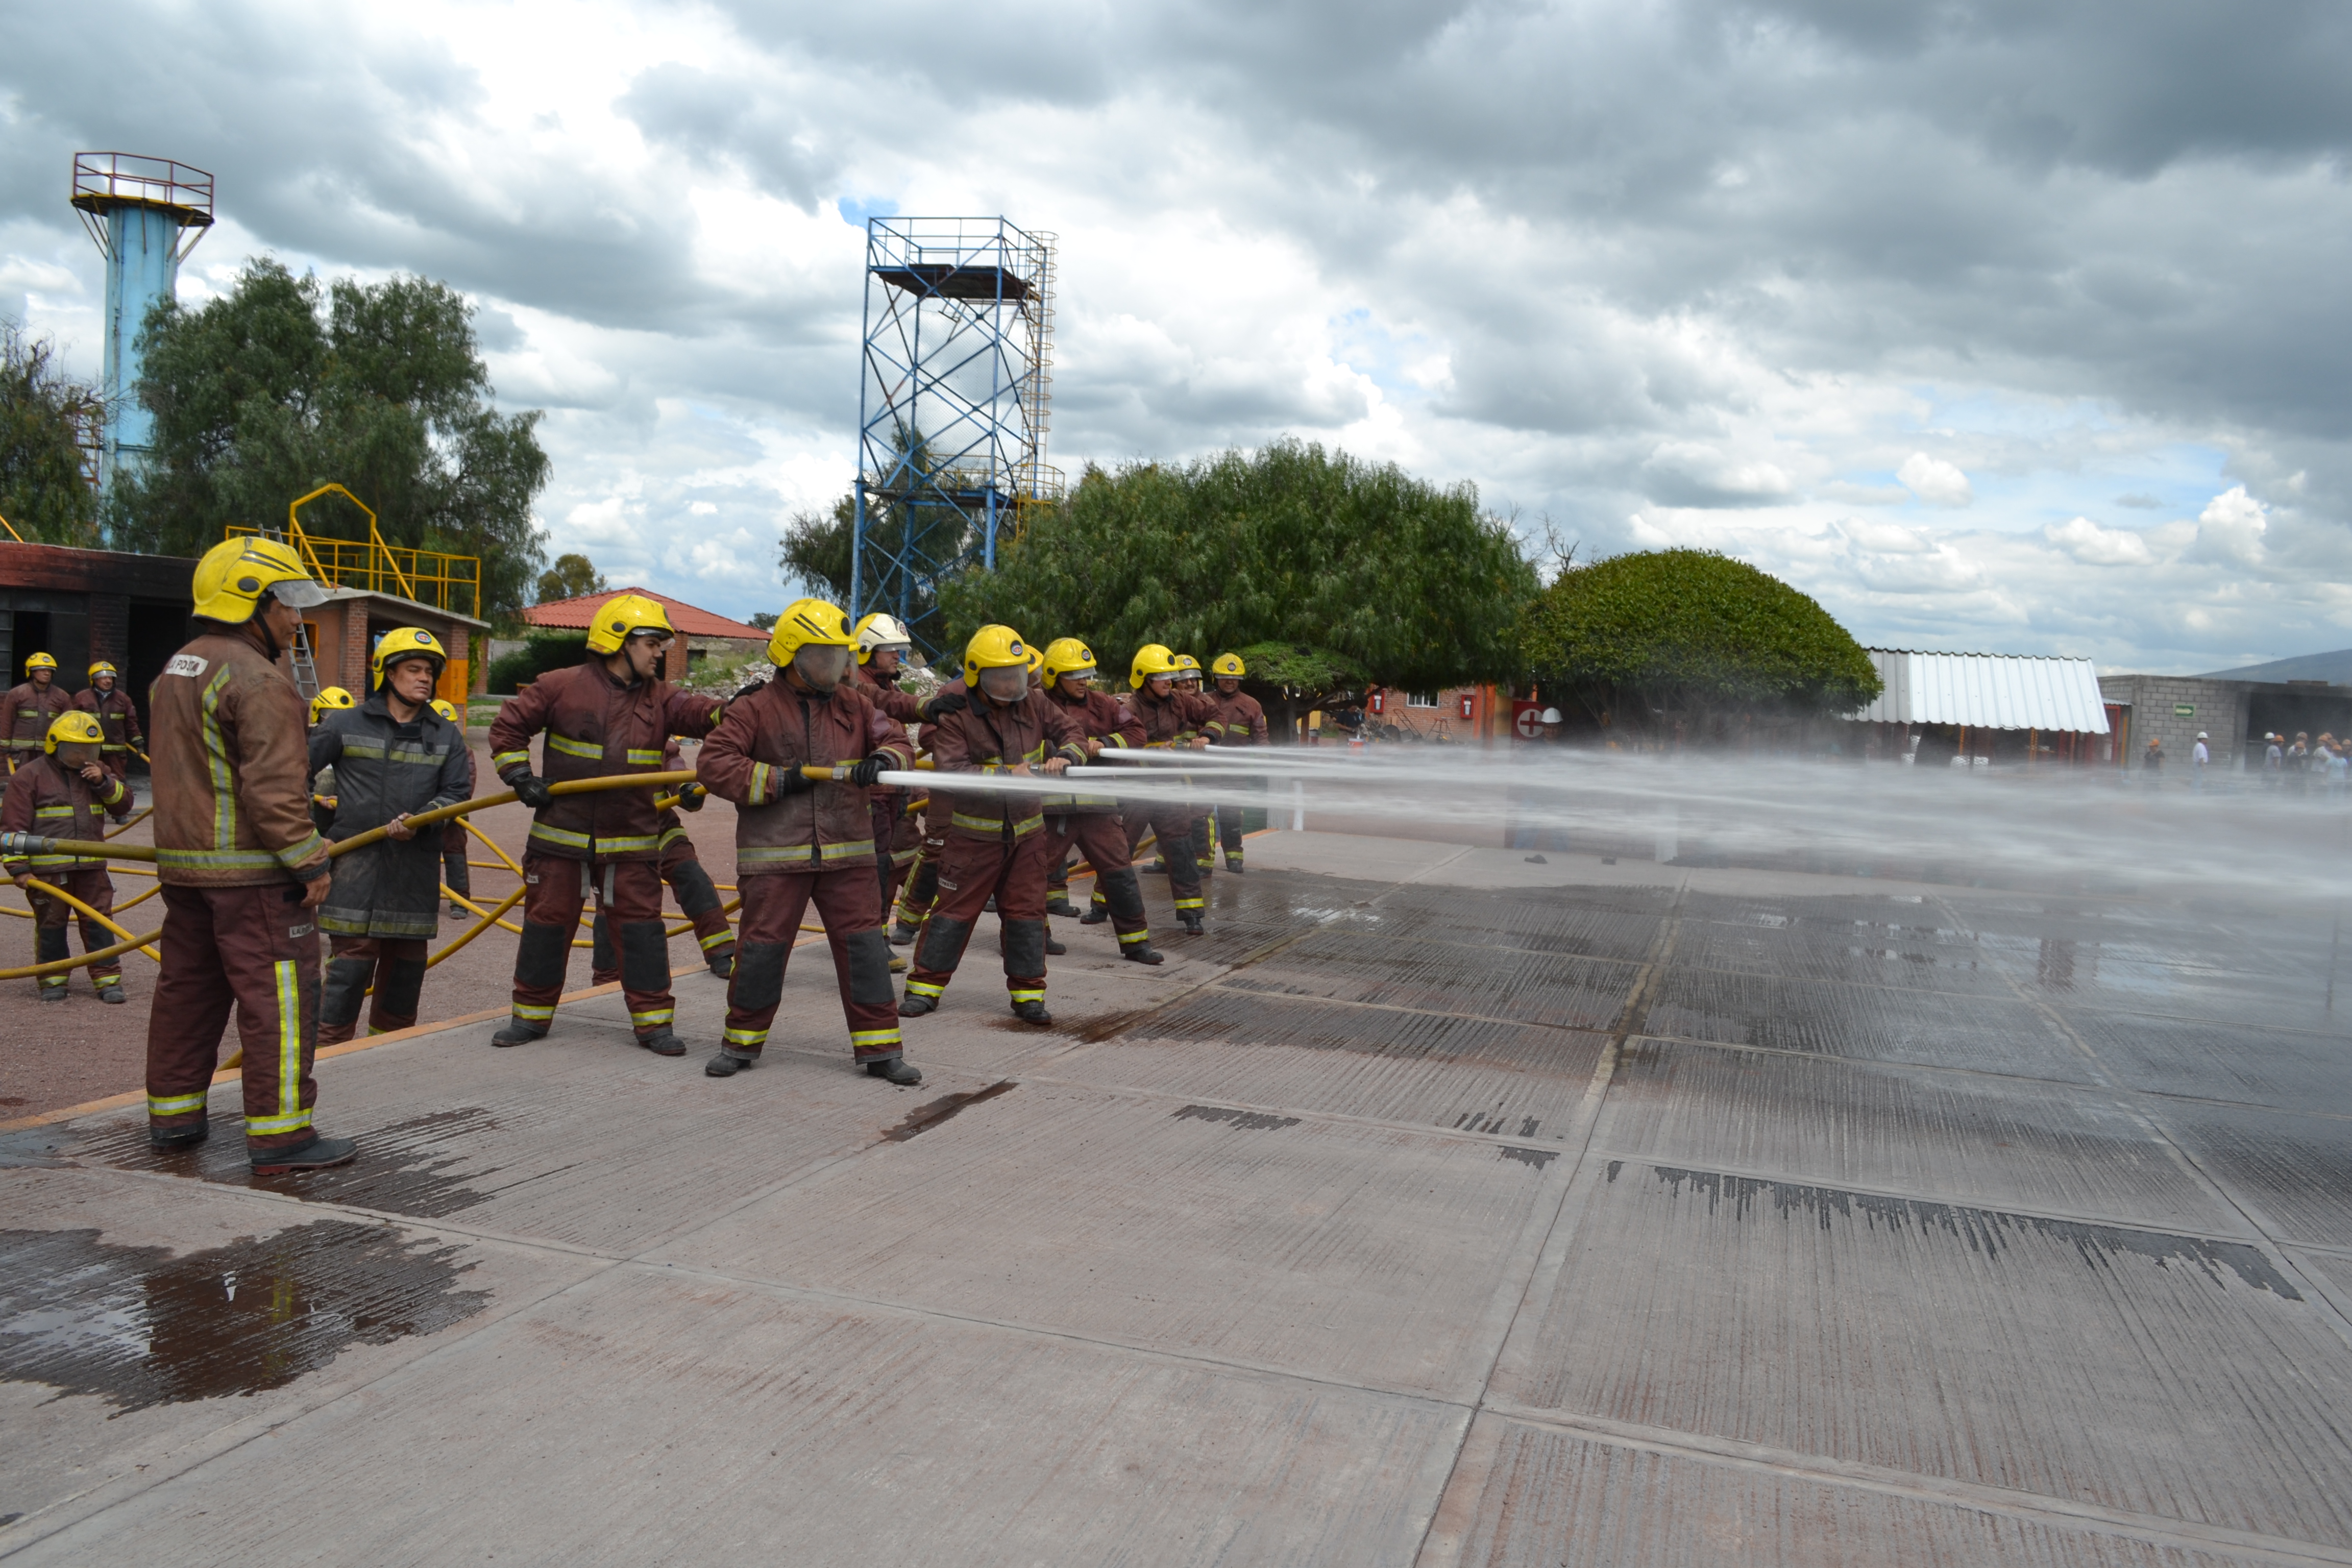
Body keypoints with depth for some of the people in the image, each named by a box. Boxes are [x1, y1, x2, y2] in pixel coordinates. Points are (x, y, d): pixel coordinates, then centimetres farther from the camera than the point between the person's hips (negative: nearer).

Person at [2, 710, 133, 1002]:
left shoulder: (98, 772, 12)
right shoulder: (29, 776, -3)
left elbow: (123, 805, 10)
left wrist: (104, 782, -8)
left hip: (91, 865, 3)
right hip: (47, 867, -3)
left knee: (98, 922, 3)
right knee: (51, 924, 7)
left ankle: (108, 979, 7)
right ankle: (54, 980, 18)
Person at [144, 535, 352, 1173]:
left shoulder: (174, 672, 17)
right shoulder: (257, 681, -15)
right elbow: (274, 786, -22)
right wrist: (309, 861, -18)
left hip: (183, 864, 10)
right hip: (250, 871, -10)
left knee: (188, 988, 18)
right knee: (279, 998, -6)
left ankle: (173, 1116, 27)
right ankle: (281, 1135, -5)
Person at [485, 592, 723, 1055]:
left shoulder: (659, 698, 4)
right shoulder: (561, 687, -3)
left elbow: (700, 713, -13)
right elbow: (508, 727, 4)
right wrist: (519, 776, -6)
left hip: (631, 841, 2)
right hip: (561, 835, -1)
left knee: (642, 927, 0)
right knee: (546, 925, 9)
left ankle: (653, 1021, 8)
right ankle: (532, 1015, 24)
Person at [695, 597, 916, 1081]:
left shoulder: (853, 705, 9)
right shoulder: (756, 708, -3)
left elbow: (898, 741, 10)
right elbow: (712, 764, -8)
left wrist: (883, 760, -14)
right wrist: (777, 782, -13)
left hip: (846, 851, 3)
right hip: (775, 854, -3)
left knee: (864, 945, 1)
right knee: (763, 947, 4)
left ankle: (879, 1047, 9)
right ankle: (742, 1041, 23)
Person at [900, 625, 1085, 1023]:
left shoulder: (1033, 703, -1)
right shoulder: (954, 717, -15)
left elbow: (1072, 733, 4)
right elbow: (950, 773, -24)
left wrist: (1063, 757, -19)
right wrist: (1006, 774, -32)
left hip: (1027, 830, 4)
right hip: (975, 833, -4)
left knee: (1026, 911, 7)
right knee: (954, 909, 2)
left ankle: (1028, 994, 17)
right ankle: (925, 987, 14)